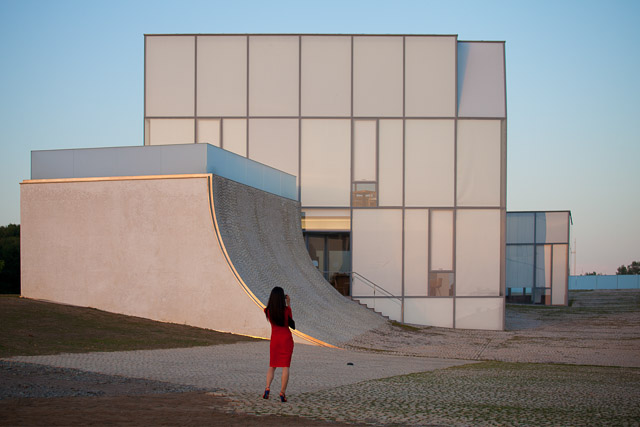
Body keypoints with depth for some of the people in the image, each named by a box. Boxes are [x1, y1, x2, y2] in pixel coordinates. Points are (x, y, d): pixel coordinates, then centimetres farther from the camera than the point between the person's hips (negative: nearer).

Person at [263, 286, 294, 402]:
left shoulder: (268, 311, -6)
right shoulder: (286, 310, -12)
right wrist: (288, 303, 11)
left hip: (275, 339, 2)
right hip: (286, 338, -2)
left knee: (272, 366, 15)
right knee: (285, 366, 1)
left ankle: (267, 388, -6)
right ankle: (282, 393, -5)